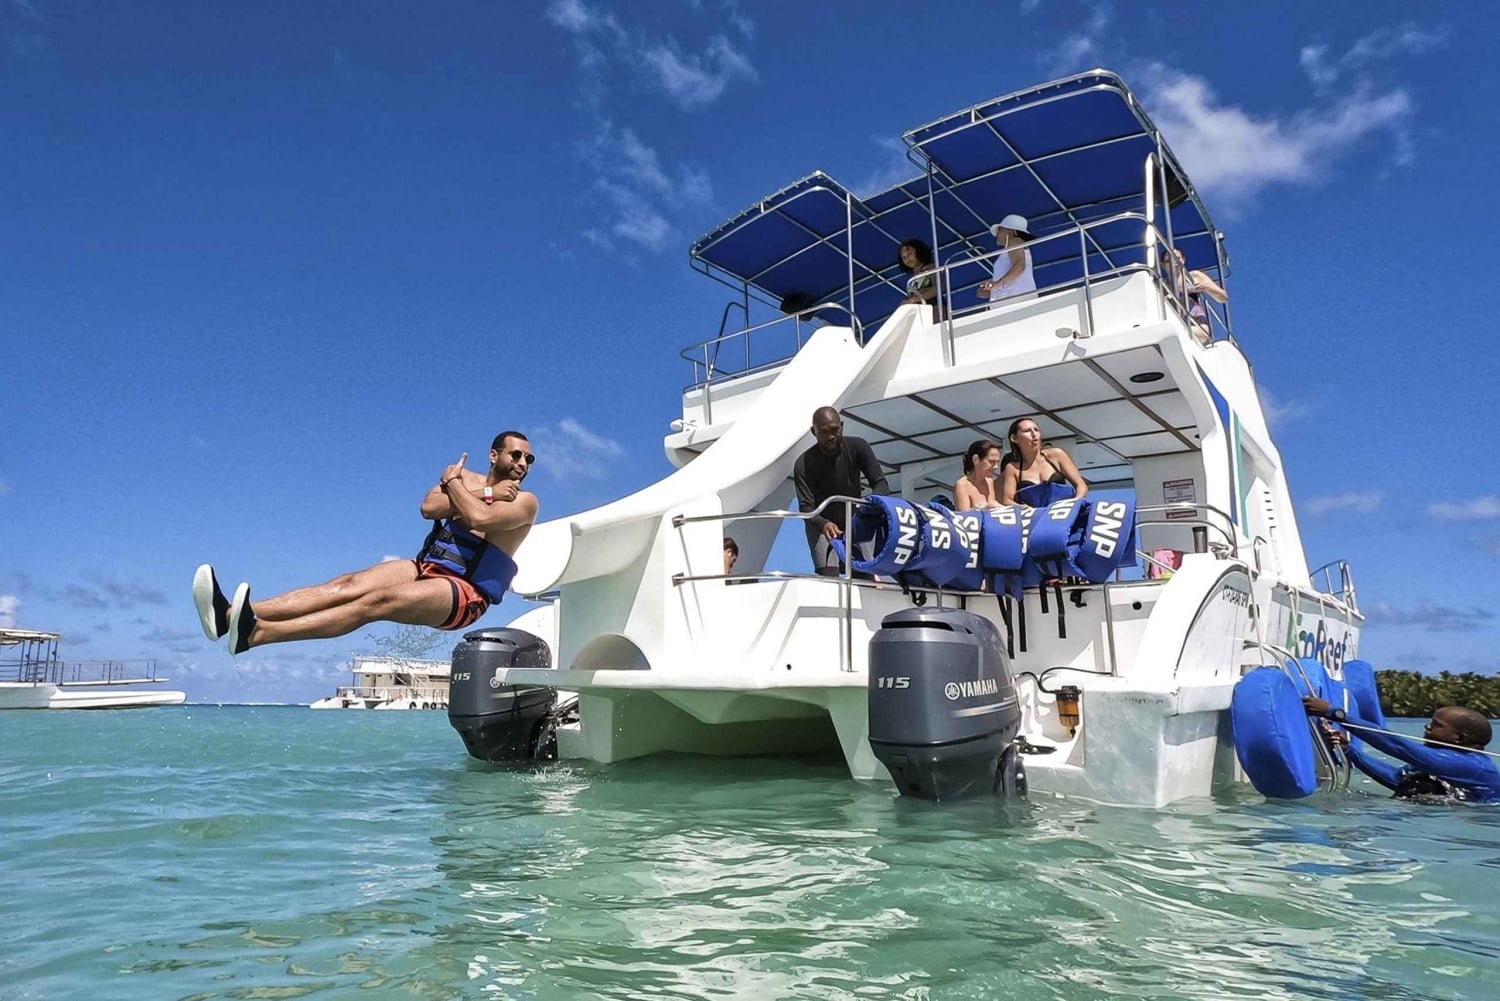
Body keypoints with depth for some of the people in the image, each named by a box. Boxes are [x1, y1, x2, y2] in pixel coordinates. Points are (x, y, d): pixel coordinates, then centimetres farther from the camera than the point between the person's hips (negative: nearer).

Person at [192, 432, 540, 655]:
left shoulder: (524, 502, 1)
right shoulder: (466, 479, 17)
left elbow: (480, 518, -20)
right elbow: (428, 507, -2)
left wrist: (453, 484, -3)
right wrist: (483, 494, -6)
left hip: (466, 592, -6)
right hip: (426, 567, 6)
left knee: (377, 601, -27)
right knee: (349, 584, -16)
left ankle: (254, 633, -42)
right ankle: (232, 615, -31)